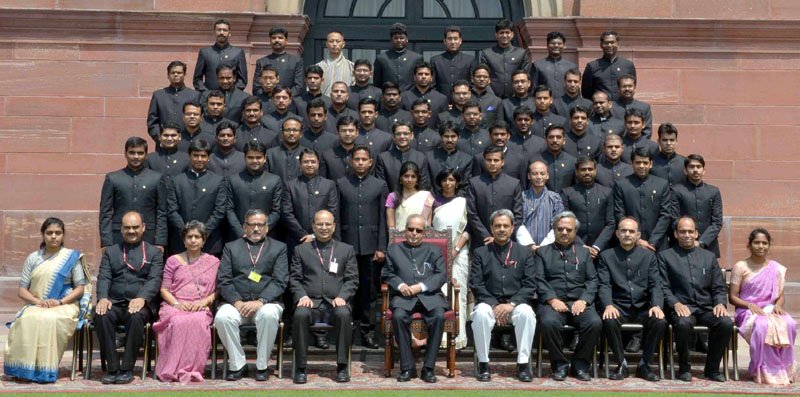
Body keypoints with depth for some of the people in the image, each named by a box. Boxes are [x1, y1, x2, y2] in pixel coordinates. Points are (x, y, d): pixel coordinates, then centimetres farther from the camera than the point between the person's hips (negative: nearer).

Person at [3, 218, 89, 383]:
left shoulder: (72, 257, 7)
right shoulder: (32, 258, 13)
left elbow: (80, 288, 3)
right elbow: (21, 290, 9)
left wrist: (60, 302, -13)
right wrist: (38, 301, -11)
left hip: (65, 306, -2)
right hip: (36, 306, 2)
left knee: (50, 320, -37)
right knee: (27, 320, -33)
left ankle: (46, 370, -29)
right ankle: (25, 367, -27)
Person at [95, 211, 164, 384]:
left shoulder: (154, 252, 15)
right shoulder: (110, 251, 22)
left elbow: (155, 280, 0)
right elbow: (103, 277, 8)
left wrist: (142, 298, -21)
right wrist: (102, 297, -13)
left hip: (141, 304, -2)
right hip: (114, 303, 2)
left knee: (136, 316, -36)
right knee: (101, 315, -31)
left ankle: (127, 369, -25)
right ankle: (112, 368, -23)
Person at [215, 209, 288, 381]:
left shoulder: (279, 248, 14)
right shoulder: (231, 247, 17)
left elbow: (280, 281, 1)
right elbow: (223, 280, 6)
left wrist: (260, 301, -14)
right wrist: (237, 302, -11)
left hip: (266, 302, -1)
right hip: (236, 302, 1)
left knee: (269, 315, -35)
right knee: (222, 317, -31)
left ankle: (262, 365, -16)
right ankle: (238, 364, -11)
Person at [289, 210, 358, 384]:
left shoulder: (347, 250, 18)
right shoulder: (301, 250, 18)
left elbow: (352, 279, 10)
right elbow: (294, 278, 11)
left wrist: (342, 296, -9)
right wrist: (302, 296, -9)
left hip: (335, 303, 0)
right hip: (311, 302, 0)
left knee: (344, 315, -35)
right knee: (300, 315, -34)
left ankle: (342, 366, -24)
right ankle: (300, 367, -23)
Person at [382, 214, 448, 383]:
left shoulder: (433, 250, 21)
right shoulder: (394, 249, 22)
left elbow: (442, 274, 8)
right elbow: (387, 273, 13)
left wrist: (421, 286, -8)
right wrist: (400, 285, -8)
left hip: (429, 295, 0)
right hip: (403, 295, 0)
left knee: (439, 317, -31)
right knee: (398, 316, -33)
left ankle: (428, 367, -22)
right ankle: (407, 367, -22)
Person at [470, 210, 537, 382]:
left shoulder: (524, 253, 13)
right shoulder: (480, 253, 12)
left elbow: (530, 285, 3)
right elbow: (476, 284, 2)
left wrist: (512, 304, -13)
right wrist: (494, 305, -12)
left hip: (516, 304, 0)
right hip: (489, 303, 0)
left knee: (527, 313, -33)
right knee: (481, 313, -34)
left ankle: (523, 363, -21)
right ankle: (483, 364, -22)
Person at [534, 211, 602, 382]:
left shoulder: (584, 252, 22)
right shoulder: (543, 252, 17)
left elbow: (592, 280, 11)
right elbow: (539, 280, 4)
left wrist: (583, 300, -7)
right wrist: (552, 299, -13)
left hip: (579, 302, 2)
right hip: (553, 302, -2)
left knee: (595, 323, -29)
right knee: (548, 322, -35)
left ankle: (580, 364, -8)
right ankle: (559, 364, -12)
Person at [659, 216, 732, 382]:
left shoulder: (709, 257, 20)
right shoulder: (665, 256, 11)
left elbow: (719, 288, 16)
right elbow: (664, 287, 2)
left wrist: (720, 303, -4)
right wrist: (676, 303, -15)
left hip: (706, 308, 3)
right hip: (681, 306, -3)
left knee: (726, 323, -27)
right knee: (683, 323, -37)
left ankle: (712, 368, -7)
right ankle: (684, 368, -12)